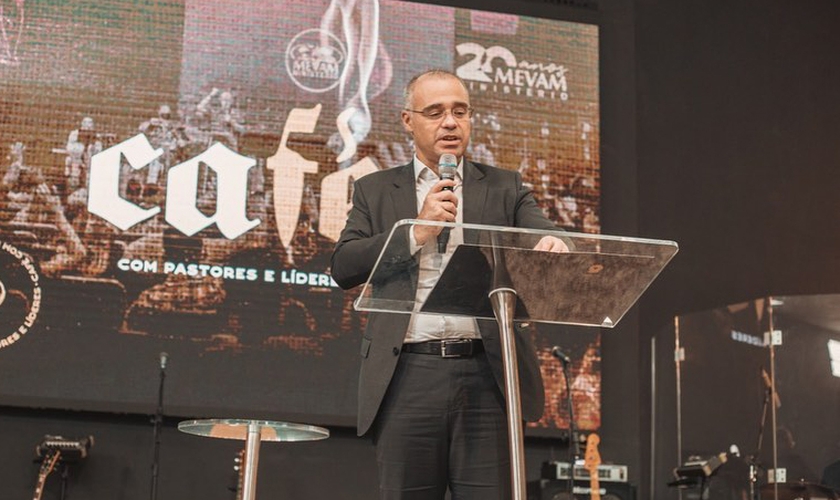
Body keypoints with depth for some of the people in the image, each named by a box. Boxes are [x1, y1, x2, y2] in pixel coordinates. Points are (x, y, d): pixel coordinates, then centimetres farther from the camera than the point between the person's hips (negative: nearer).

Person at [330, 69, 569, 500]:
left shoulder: (504, 188, 15)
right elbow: (343, 267, 3)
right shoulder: (375, 190, 14)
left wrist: (555, 246, -23)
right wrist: (417, 231, -6)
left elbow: (545, 239, 1)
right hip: (408, 374, 0)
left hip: (487, 372, 0)